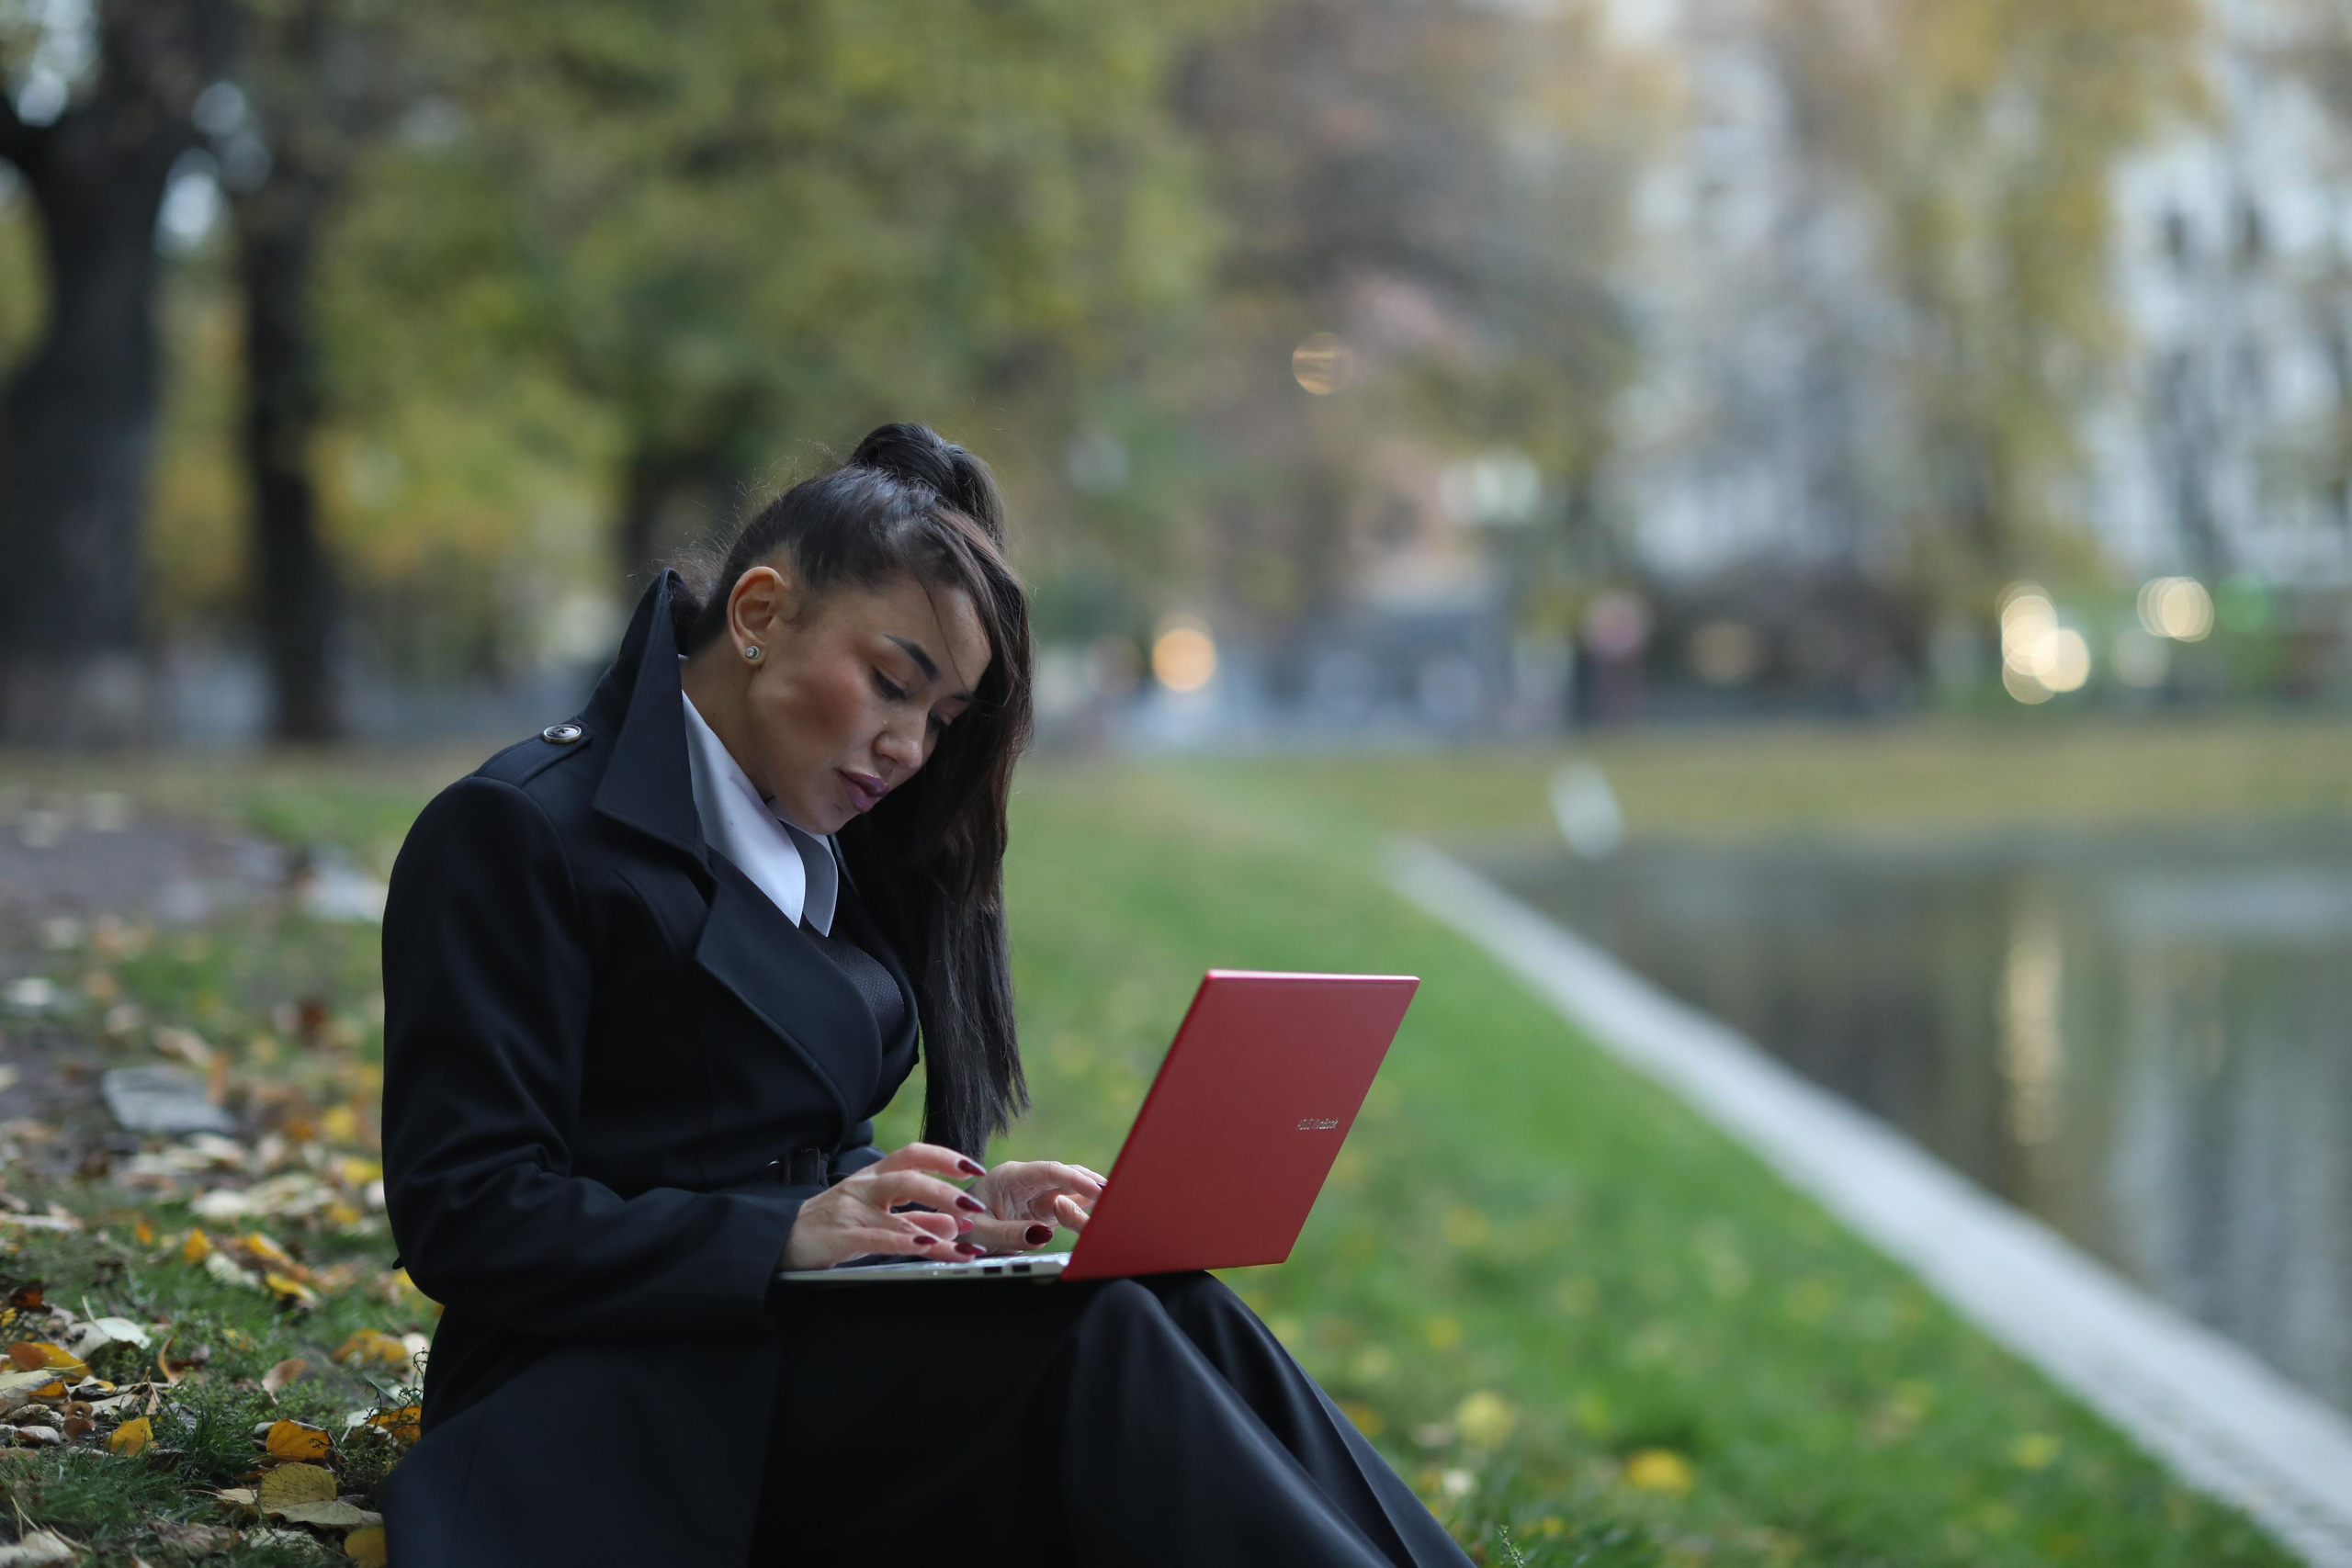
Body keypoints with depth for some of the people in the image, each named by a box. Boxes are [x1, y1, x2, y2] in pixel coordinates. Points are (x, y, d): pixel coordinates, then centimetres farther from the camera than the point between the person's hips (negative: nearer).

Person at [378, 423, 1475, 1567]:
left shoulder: (833, 859, 21)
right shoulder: (516, 835, -5)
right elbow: (464, 1217, -12)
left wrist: (951, 1204, 0)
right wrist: (787, 1235, -21)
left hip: (814, 1349, 7)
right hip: (631, 1400, -7)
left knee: (1177, 1310, -24)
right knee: (1094, 1338, -30)